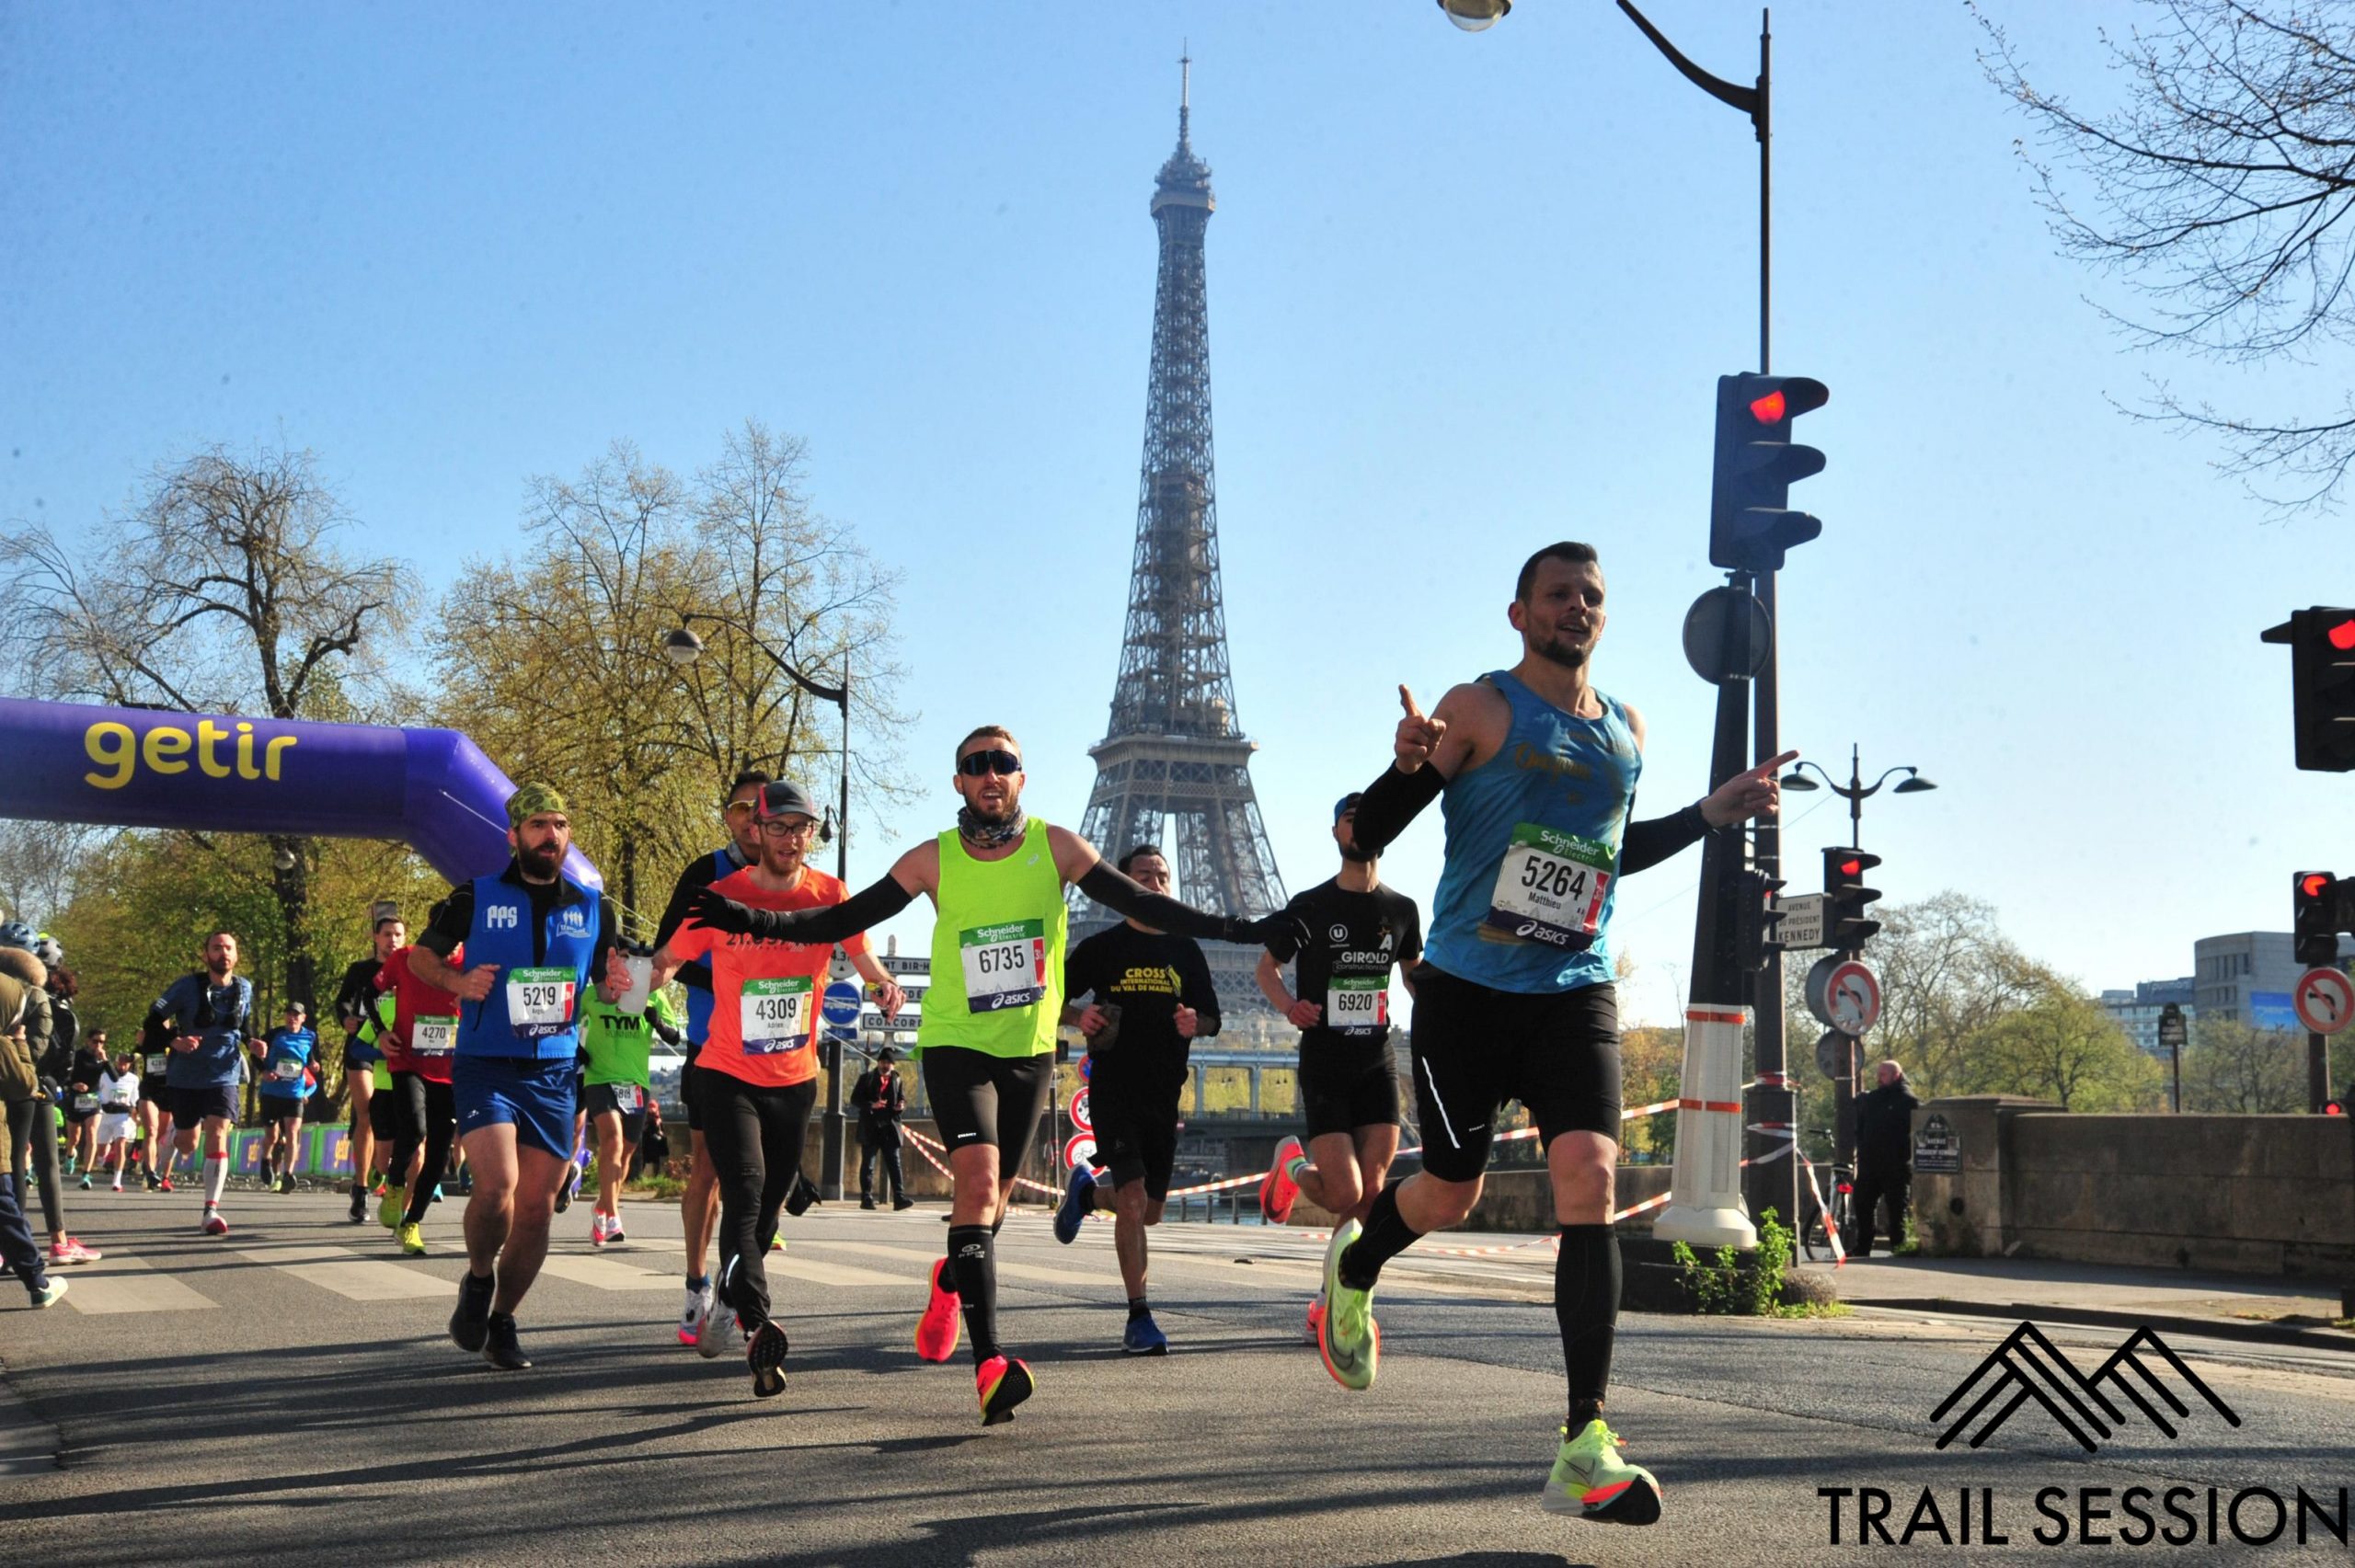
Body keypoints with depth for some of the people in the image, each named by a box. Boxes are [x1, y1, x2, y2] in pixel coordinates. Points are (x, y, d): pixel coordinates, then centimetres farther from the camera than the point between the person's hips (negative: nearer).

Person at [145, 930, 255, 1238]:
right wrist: (175, 1041, -24)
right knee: (188, 1144, 10)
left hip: (223, 1077, 1)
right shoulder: (188, 986, -9)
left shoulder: (244, 989, 2)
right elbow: (154, 1019, -7)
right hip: (185, 1077, -1)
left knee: (218, 1135, -18)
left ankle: (211, 1209, -21)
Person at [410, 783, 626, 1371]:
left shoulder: (593, 907, 8)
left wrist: (617, 985, -5)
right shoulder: (476, 898, -1)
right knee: (496, 1186, -21)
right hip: (484, 1066, -3)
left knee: (536, 1208, 4)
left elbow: (606, 979, 19)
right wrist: (456, 980, -11)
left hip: (553, 1073, 3)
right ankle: (478, 1279, 9)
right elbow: (421, 955, 10)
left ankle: (502, 1321, 22)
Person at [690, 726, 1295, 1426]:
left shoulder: (1055, 847, -5)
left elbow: (1144, 906, -4)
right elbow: (842, 921, -5)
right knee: (977, 1180, -21)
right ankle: (989, 1361, -25)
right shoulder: (934, 861, -7)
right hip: (955, 1045, -3)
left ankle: (951, 1281, 48)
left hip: (1030, 1051, 3)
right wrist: (756, 921, -19)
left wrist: (1241, 929, -10)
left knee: (992, 1199, 13)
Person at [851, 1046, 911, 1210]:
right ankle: (866, 1198, 3)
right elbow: (855, 1099, 0)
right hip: (870, 1128, -2)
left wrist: (902, 1106, -11)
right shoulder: (866, 1078, 6)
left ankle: (899, 1198, -10)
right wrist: (871, 1105, -16)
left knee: (894, 1163, -4)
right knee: (868, 1164, 1)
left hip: (890, 1128, 2)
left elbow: (903, 1100, 14)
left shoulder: (898, 1081, 13)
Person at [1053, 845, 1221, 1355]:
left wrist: (1195, 1024, -10)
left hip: (1164, 1093, 5)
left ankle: (1087, 1190, 44)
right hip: (1113, 1089, -4)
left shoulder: (1186, 950, 10)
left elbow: (1212, 1019, 13)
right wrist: (1080, 1017, -15)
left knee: (1150, 1211, 13)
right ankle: (1139, 1318, -11)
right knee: (1133, 1198, -17)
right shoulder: (1103, 947, 0)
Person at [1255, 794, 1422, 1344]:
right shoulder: (1309, 907, -2)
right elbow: (1267, 968, 8)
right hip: (1323, 1066, -3)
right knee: (1345, 1195, -12)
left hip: (1377, 1065, 3)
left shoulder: (1402, 910, 8)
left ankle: (1330, 1306, 9)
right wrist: (1287, 1002, -13)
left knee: (1370, 1194, -5)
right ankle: (1292, 1165, 22)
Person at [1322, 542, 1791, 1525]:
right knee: (1449, 1195, 6)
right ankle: (1353, 1267, 44)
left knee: (1589, 1177, -15)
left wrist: (1709, 815, 16)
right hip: (1468, 992, -3)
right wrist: (1406, 766, -29)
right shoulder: (1480, 710, -6)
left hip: (1576, 993, 4)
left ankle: (1585, 1448, -17)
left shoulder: (1626, 731, 12)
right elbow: (1365, 837, -9)